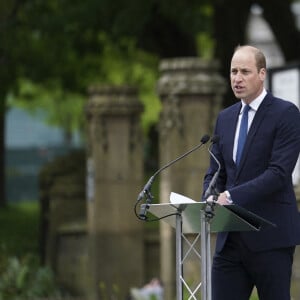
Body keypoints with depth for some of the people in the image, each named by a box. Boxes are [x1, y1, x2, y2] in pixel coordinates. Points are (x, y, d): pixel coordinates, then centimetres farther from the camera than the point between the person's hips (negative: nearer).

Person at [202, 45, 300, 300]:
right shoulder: (225, 118, 16)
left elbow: (279, 172, -16)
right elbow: (215, 172, 16)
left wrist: (232, 196, -24)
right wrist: (211, 199, -7)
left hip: (270, 236, -6)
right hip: (231, 238, 6)